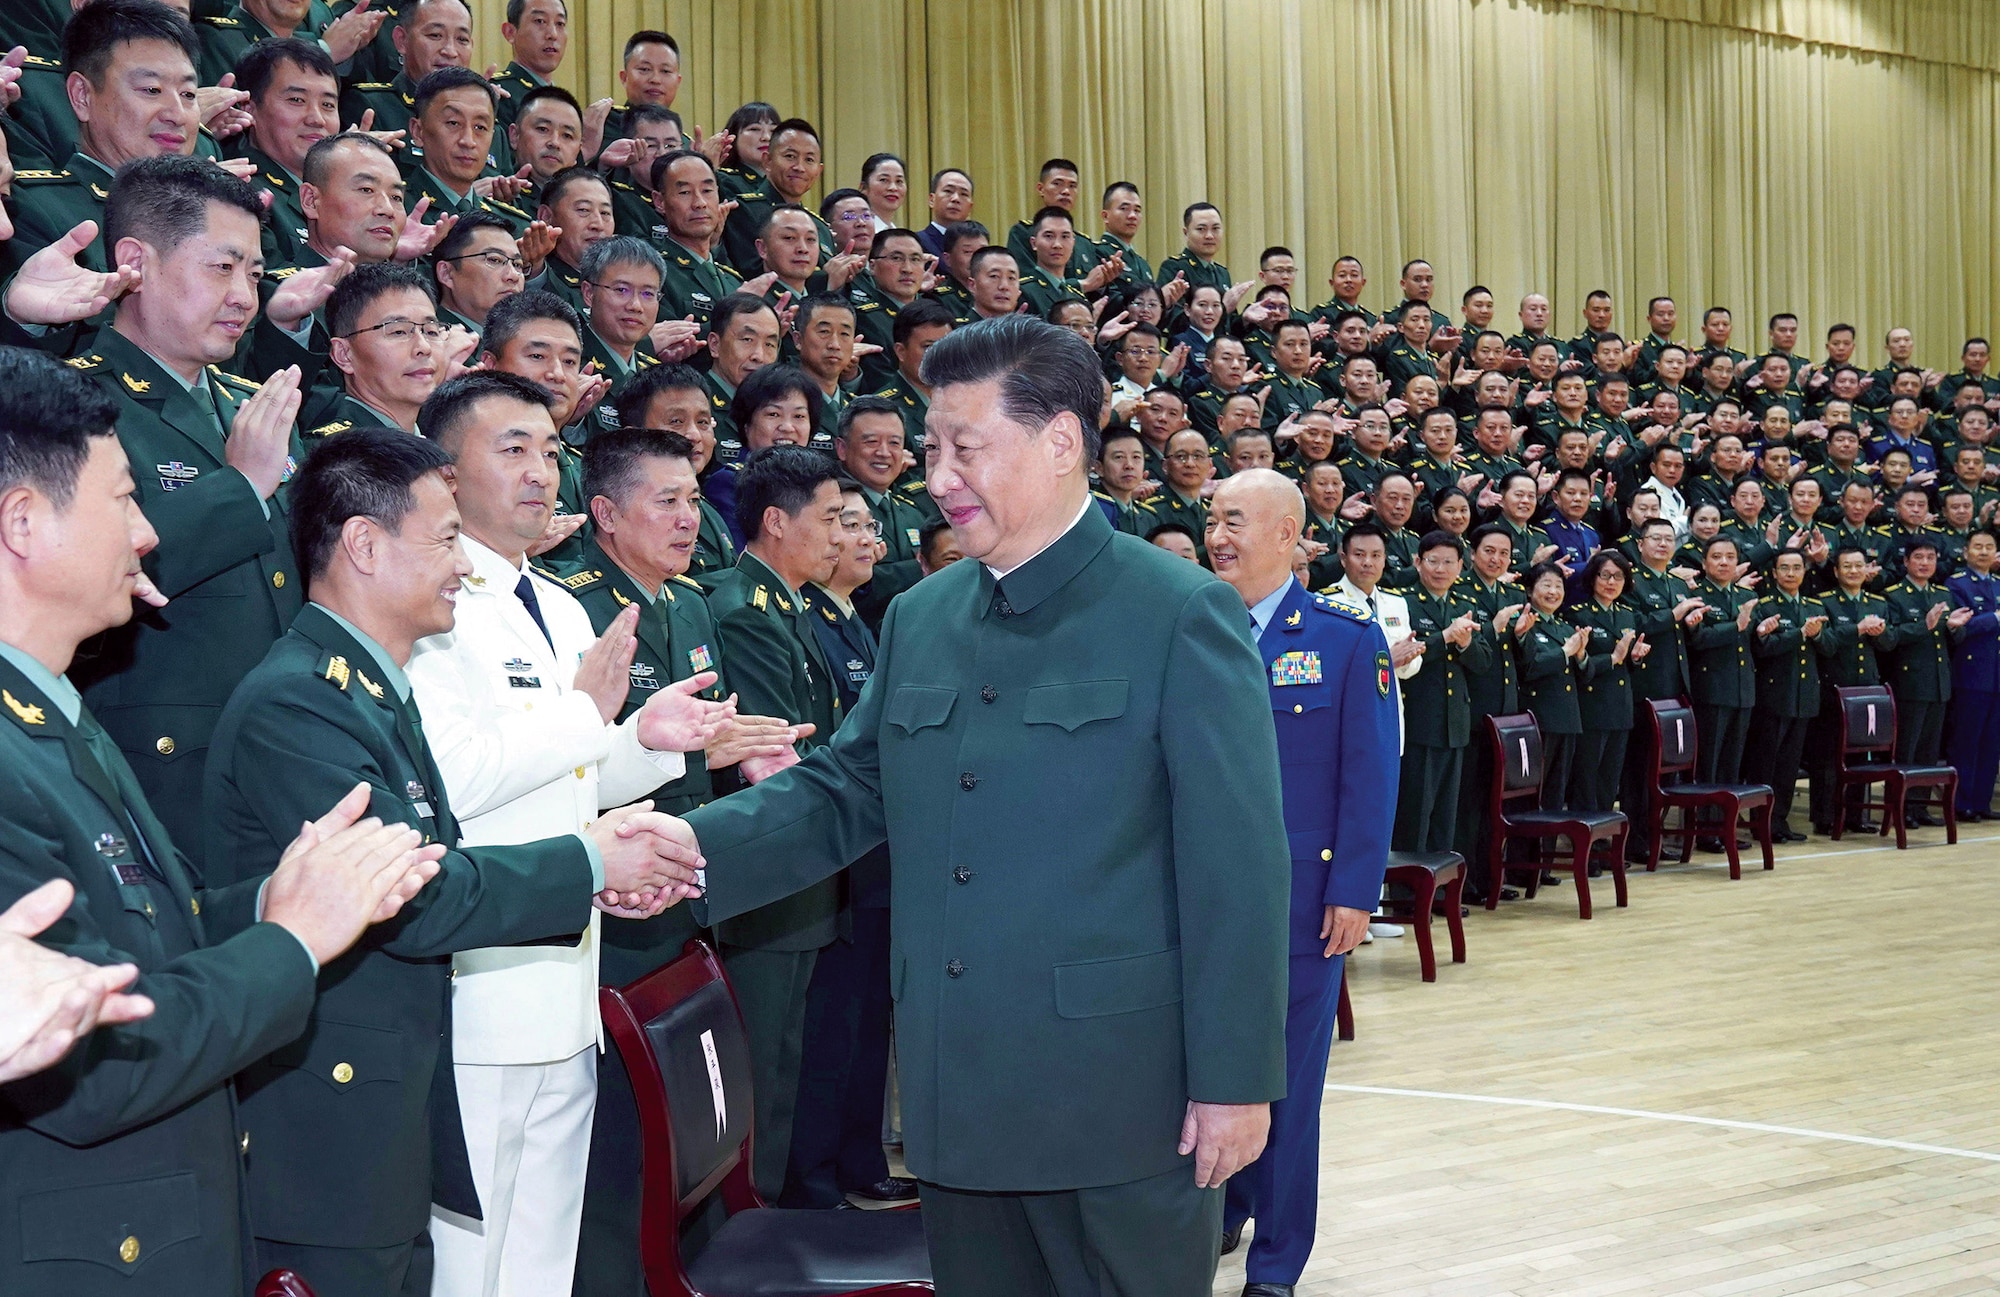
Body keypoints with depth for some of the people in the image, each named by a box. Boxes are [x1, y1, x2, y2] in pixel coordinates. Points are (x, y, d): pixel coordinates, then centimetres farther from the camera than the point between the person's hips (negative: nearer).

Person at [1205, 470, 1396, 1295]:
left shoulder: (1347, 637, -3)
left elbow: (1369, 776, -4)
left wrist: (1354, 893, -10)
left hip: (1300, 896, -2)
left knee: (1287, 1080, 6)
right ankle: (1219, 1210, 30)